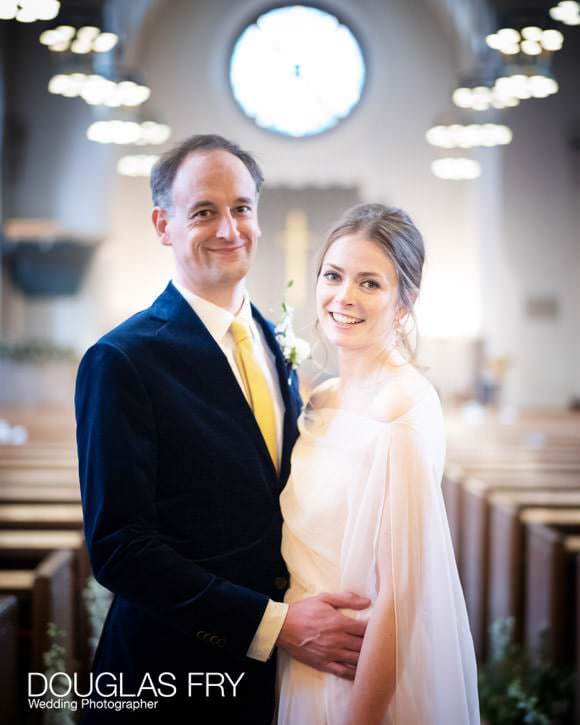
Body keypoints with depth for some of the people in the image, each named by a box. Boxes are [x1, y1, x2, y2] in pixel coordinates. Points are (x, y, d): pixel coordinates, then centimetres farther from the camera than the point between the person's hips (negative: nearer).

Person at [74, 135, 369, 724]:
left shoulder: (278, 342, 5)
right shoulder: (121, 361, -15)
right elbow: (119, 547, -20)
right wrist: (274, 624, -22)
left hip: (278, 660, 6)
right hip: (173, 670, -5)